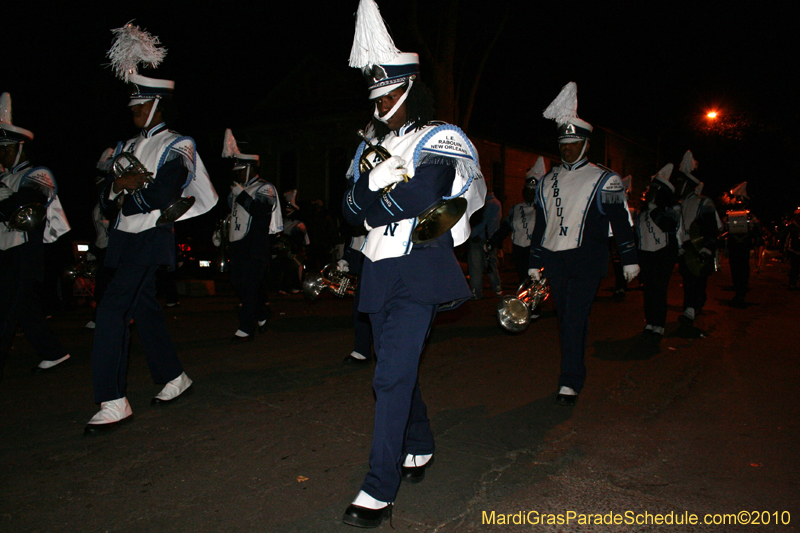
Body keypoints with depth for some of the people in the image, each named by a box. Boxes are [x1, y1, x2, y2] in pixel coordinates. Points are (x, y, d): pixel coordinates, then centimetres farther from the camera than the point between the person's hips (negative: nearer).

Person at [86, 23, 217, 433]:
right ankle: (173, 379, 25)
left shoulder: (175, 147, -5)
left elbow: (162, 196, -18)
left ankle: (112, 402, -14)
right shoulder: (129, 146, 19)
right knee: (143, 307, 11)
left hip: (150, 237, -8)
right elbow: (106, 199, 13)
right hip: (126, 238, 8)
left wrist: (125, 186, -8)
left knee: (112, 308, -16)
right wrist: (120, 185, -7)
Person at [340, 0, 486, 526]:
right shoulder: (372, 146, 16)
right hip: (379, 271, 7)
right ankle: (420, 447, 36)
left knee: (393, 375, -12)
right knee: (400, 367, 16)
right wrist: (376, 182, -13)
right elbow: (351, 210, 5)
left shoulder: (439, 141, -3)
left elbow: (420, 198, -21)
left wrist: (373, 190, -9)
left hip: (421, 271, -7)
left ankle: (380, 490, -5)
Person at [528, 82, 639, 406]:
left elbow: (621, 222, 2)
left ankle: (570, 383, -8)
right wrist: (535, 262, 14)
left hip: (587, 261, -5)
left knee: (576, 319, -12)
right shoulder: (548, 181, 14)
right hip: (555, 260, 5)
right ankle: (574, 374, 23)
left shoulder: (603, 180, 2)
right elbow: (540, 224, 16)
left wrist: (629, 259, 0)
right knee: (565, 319, 10)